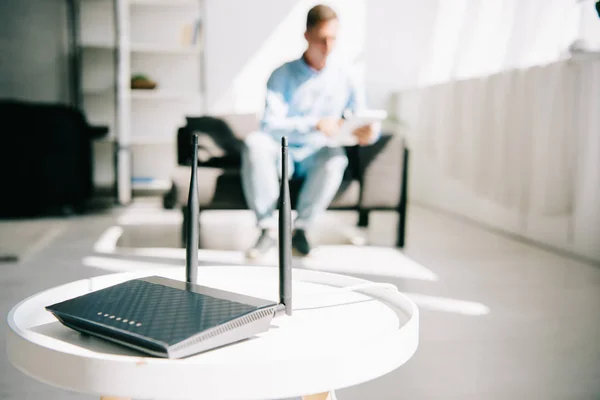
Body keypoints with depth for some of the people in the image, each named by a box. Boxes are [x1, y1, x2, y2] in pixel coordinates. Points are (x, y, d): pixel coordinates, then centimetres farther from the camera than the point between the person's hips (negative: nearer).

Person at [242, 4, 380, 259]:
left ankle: (301, 228, -18)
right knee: (255, 143, -31)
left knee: (336, 157, -34)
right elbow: (270, 124, -16)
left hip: (316, 158, 1)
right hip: (282, 154, 0)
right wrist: (315, 125, -30)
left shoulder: (343, 77, 3)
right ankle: (268, 228, -25)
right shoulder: (283, 75, -3)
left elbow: (364, 121, 2)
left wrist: (369, 133, -24)